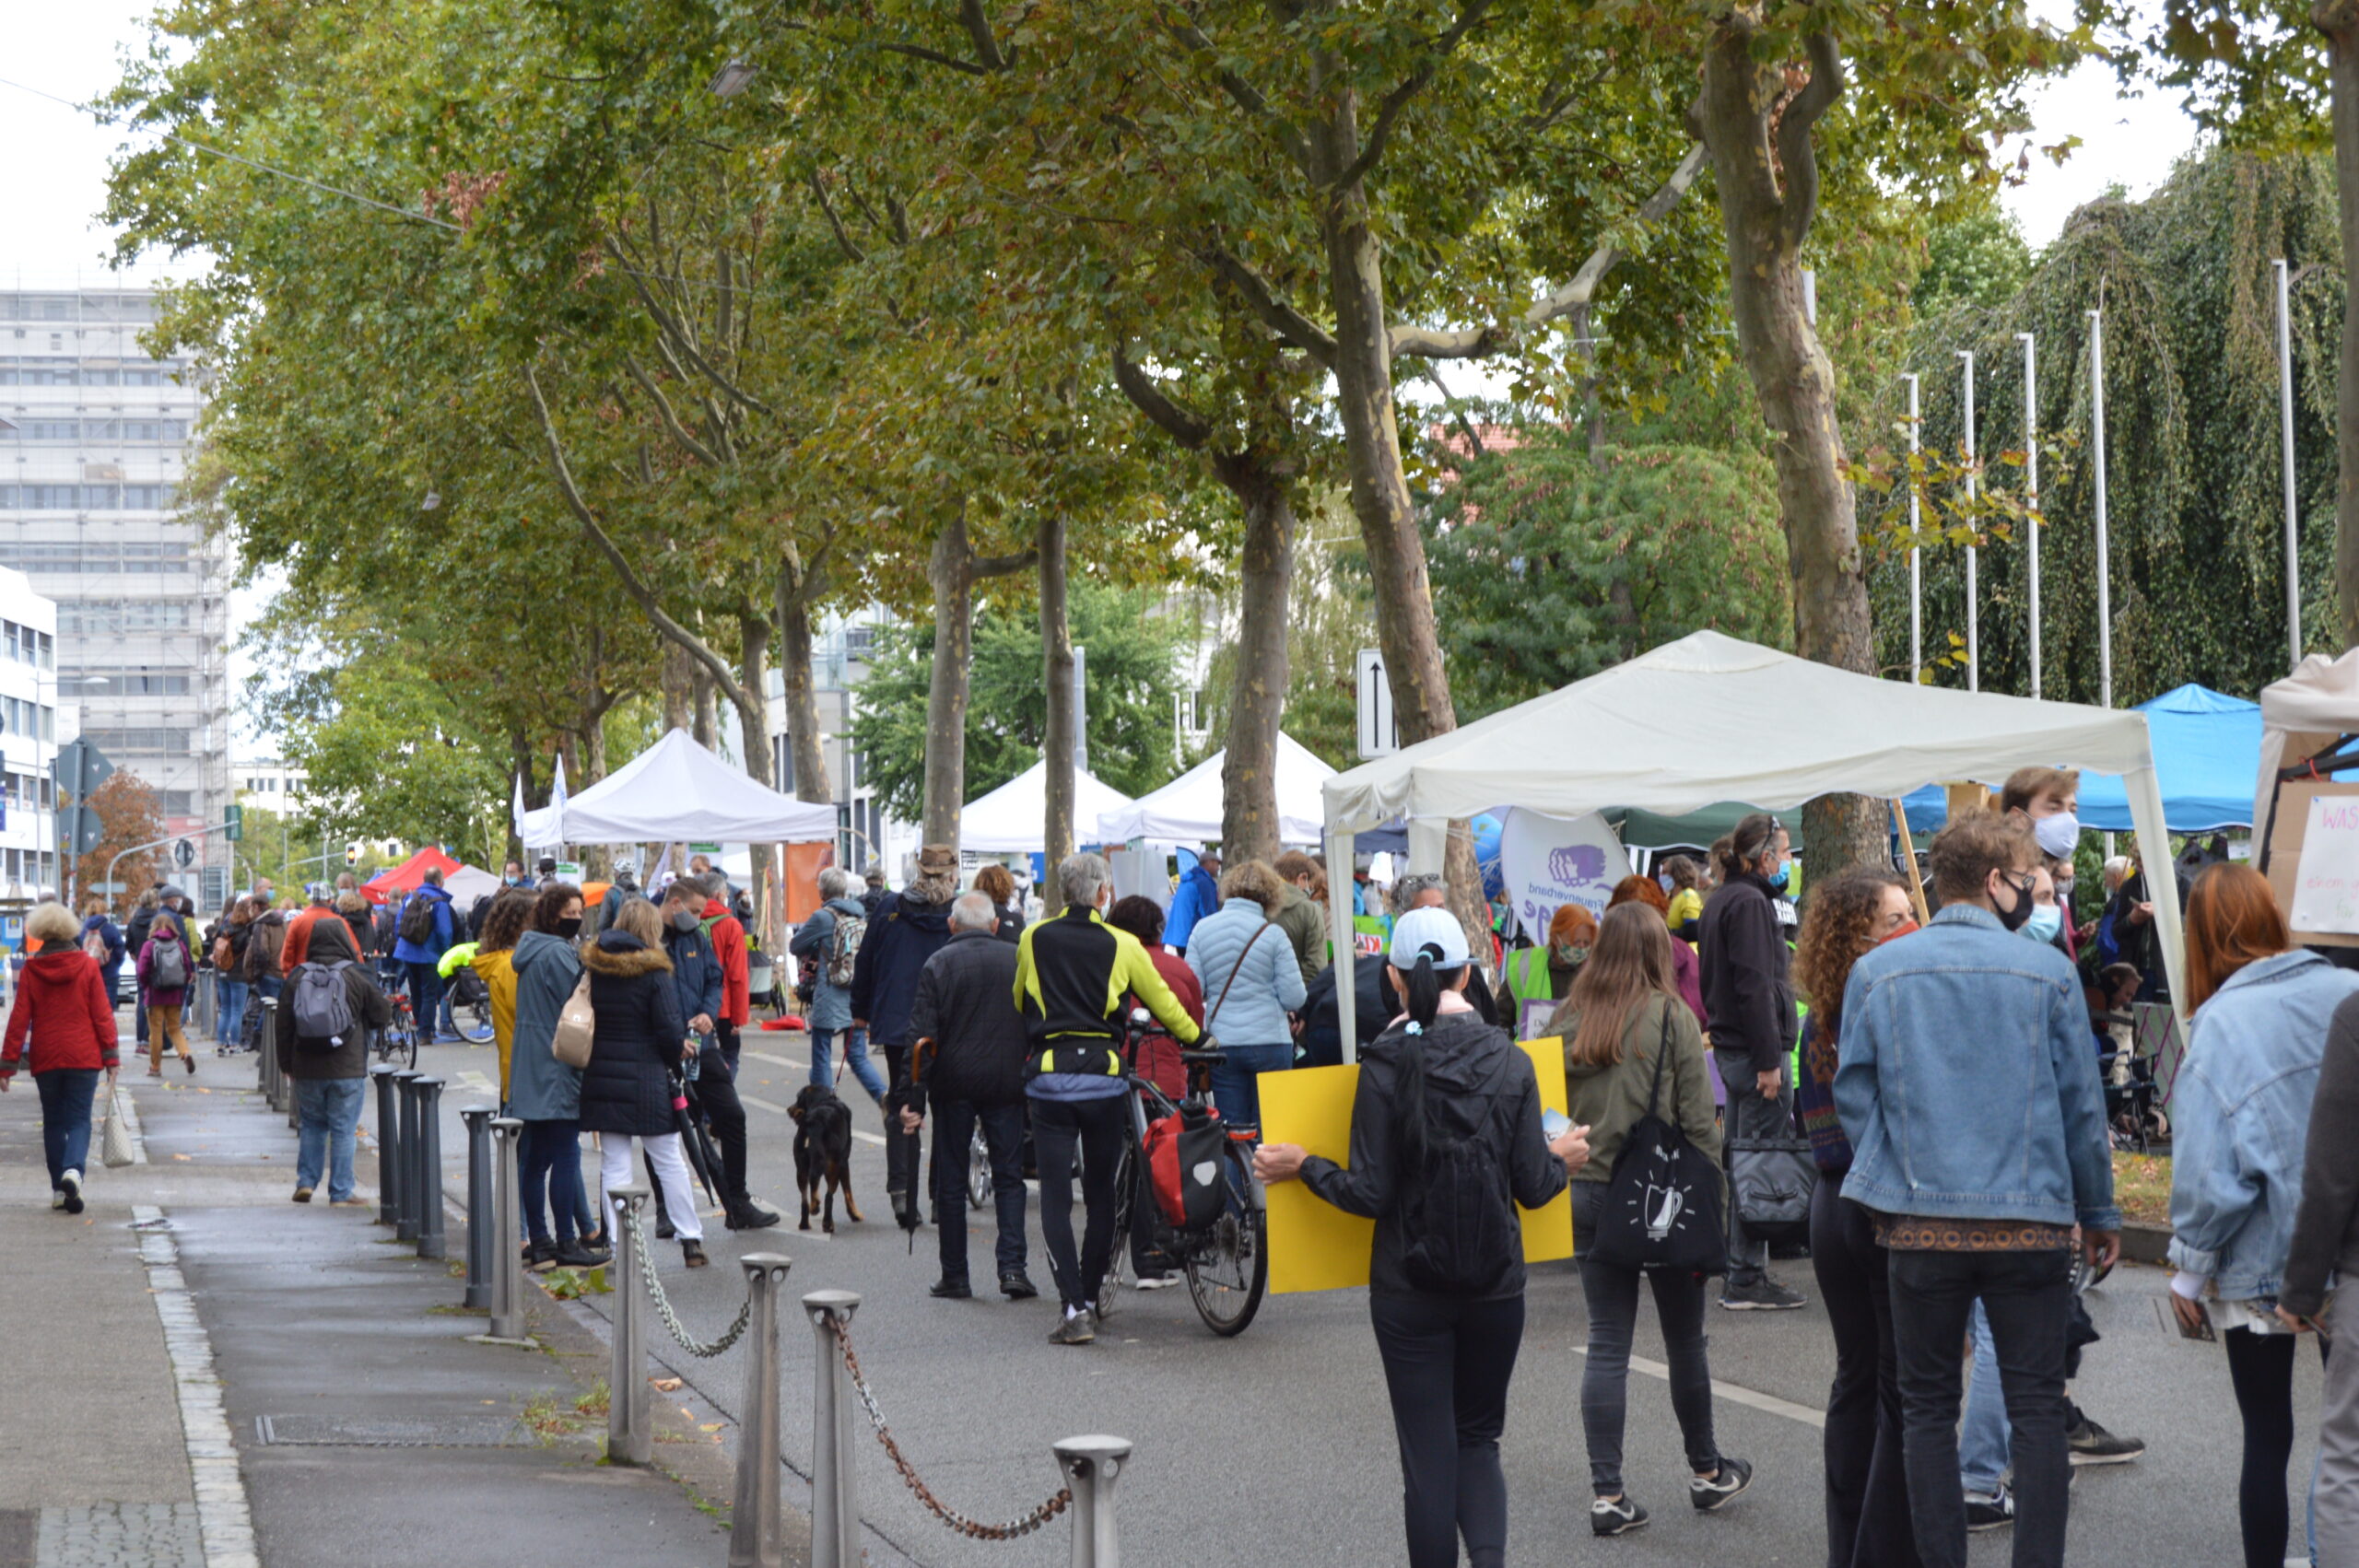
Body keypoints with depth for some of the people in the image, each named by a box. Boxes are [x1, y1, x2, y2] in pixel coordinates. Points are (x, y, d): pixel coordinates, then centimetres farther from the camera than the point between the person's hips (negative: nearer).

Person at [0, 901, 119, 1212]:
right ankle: (73, 1170, -24)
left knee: (53, 1122, 13)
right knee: (79, 1119, 2)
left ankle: (59, 1190, 13)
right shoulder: (87, 966, -3)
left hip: (45, 1058, 1)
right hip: (84, 1057, -1)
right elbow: (102, 1015, -4)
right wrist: (111, 1057, 1)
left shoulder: (31, 970, -3)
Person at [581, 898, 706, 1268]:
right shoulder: (652, 971, -11)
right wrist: (677, 1054, 7)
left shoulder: (592, 967, 1)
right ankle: (691, 1240, 13)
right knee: (669, 1161, 8)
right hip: (646, 1080, -3)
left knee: (614, 1166, 6)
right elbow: (670, 1030, -13)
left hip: (601, 1077, 3)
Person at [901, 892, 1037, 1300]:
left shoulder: (938, 964, -4)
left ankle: (955, 1276, 9)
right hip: (1007, 1083, 1)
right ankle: (1012, 1267, -5)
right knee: (1009, 1176, 8)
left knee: (951, 1181, 7)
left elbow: (922, 1037, -8)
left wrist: (914, 1099, -7)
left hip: (954, 1083, -1)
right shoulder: (1019, 960, 2)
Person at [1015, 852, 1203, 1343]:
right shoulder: (1121, 945, -1)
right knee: (1100, 1192, 14)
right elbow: (1164, 1004, 9)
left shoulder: (1034, 939, 3)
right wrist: (1198, 1038, 28)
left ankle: (1074, 1307, -13)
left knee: (1055, 1195, -2)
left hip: (1049, 1076, 0)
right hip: (1104, 1076, 0)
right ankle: (1091, 1297, 22)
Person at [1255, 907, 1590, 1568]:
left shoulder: (1385, 1068, -11)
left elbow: (1370, 1194, -11)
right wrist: (1561, 1160, 21)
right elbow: (1532, 1188, -1)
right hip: (1495, 1287, 2)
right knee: (1477, 1439, 15)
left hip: (1408, 1291, -2)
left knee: (1428, 1456, 7)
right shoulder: (1511, 1063, -4)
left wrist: (1302, 1166, 4)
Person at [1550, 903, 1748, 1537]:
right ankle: (1706, 1471, 29)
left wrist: (1561, 1186, 11)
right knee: (1685, 1340, 13)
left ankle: (1606, 1494, 5)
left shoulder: (1566, 1021, 0)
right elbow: (1699, 1124, -8)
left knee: (1606, 1342, 7)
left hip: (1587, 1194, 3)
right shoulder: (1673, 1019, -9)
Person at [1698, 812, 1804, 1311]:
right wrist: (1769, 1060, -21)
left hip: (1730, 1046, 11)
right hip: (1756, 1047, -10)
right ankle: (1747, 1281, -6)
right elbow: (1755, 985, -20)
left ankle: (1739, 1272, 20)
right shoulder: (1750, 902, -15)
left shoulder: (1719, 900, 17)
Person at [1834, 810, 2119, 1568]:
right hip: (2030, 1221, -1)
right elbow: (2081, 1104, 3)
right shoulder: (2049, 973, -3)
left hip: (1919, 1222, 1)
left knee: (1928, 1407, 9)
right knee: (2038, 1407, 5)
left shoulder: (1878, 972, 1)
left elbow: (1852, 1095, 3)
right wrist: (2099, 1213, 13)